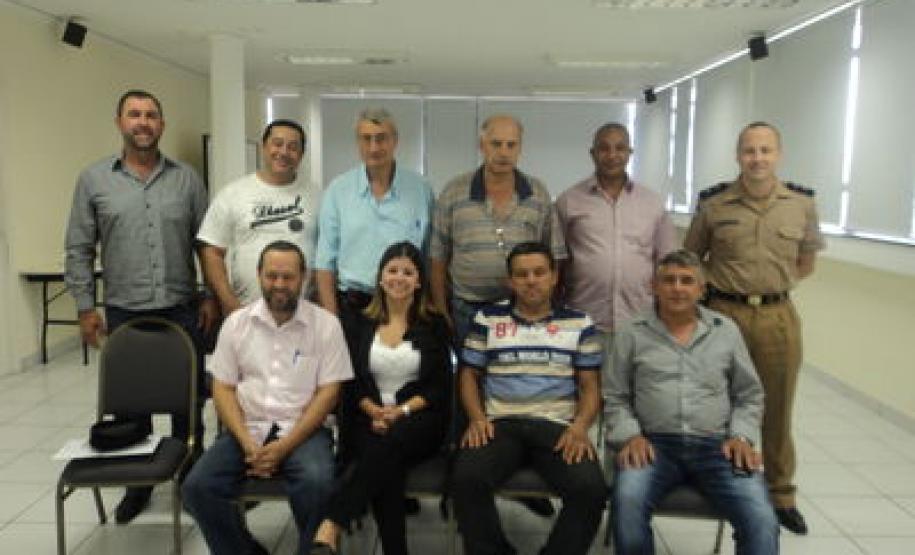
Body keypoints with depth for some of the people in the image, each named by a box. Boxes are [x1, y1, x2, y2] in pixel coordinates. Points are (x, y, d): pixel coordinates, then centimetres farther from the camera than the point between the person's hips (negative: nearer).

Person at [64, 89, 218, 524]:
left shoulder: (186, 178, 4)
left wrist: (210, 297, 1)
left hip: (182, 310, 0)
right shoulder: (94, 179, 3)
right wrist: (85, 307, 0)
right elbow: (78, 249, 4)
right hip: (123, 312, 0)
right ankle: (136, 484, 28)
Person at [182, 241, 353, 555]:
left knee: (316, 483, -32)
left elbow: (328, 392, -5)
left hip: (302, 430, -3)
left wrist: (284, 446, -14)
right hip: (247, 429, 3)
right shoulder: (236, 323, 7)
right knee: (197, 487, -19)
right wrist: (247, 444, -10)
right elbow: (223, 388, 6)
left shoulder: (326, 324, -1)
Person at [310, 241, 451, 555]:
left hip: (418, 419, -1)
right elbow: (350, 382, 9)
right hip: (369, 419, 1)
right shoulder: (361, 324, 13)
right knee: (386, 466, -33)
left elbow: (441, 384, 2)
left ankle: (330, 529, -41)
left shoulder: (434, 324, 9)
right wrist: (375, 411, -11)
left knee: (389, 442, -37)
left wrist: (403, 410, -13)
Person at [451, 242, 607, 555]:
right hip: (499, 424, 0)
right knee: (466, 479, -29)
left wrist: (580, 427, -8)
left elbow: (590, 385, 11)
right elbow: (469, 374, 15)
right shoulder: (487, 319, 13)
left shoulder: (579, 323, 13)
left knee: (591, 488, -27)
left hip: (558, 426, 0)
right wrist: (477, 419, -3)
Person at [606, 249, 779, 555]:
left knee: (762, 520, -22)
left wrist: (741, 437, 1)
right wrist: (630, 435, -7)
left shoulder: (727, 330, 13)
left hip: (717, 445, 2)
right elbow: (615, 397, 9)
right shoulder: (632, 333, 8)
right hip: (654, 443, -1)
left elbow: (749, 395, 18)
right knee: (627, 501, -31)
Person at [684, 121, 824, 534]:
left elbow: (806, 262, 15)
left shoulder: (802, 205, 2)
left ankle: (781, 494, 29)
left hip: (778, 316, 2)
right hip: (724, 313, -1)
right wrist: (718, 286, 0)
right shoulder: (713, 204, -3)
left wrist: (771, 284, 7)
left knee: (776, 407, 11)